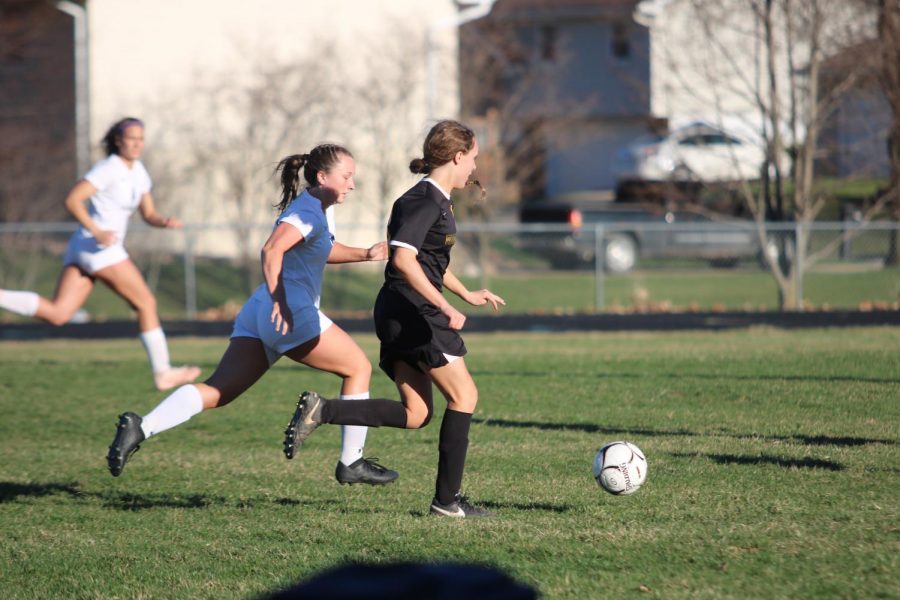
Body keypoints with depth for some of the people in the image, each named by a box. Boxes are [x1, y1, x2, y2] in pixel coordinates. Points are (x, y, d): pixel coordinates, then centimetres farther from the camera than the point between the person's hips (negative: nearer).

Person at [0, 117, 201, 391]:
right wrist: (97, 232, -27)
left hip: (83, 247, 9)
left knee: (57, 314, -3)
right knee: (146, 303, 1)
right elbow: (72, 200, -18)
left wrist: (164, 222, -2)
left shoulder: (139, 171, 17)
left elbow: (148, 214, 20)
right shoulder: (109, 168, -11)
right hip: (99, 247, -9)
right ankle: (162, 373, 8)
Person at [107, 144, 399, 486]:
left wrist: (366, 254, 29)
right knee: (359, 368, 6)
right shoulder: (308, 211, -9)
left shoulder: (321, 211, 22)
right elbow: (271, 250, -24)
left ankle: (140, 428, -18)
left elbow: (323, 250, 41)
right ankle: (351, 464, 10)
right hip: (291, 314, -10)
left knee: (217, 391, -1)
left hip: (258, 315, 10)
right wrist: (279, 299, -28)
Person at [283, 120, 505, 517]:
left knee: (415, 415, 5)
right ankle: (447, 499, 1)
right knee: (464, 396, -3)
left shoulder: (437, 201, 18)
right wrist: (445, 307, -26)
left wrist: (467, 294, 37)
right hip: (411, 310, -10)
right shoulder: (424, 200, -13)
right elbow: (404, 259, -25)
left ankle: (321, 411, 0)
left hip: (402, 316, 10)